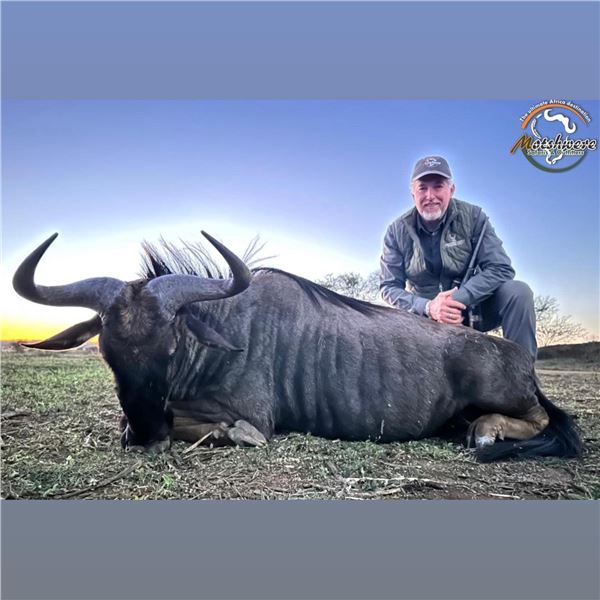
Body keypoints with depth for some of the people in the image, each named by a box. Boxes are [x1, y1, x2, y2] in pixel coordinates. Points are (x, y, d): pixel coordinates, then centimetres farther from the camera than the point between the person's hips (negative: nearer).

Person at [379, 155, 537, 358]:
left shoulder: (472, 217, -9)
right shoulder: (398, 231, -8)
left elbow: (501, 269, -15)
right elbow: (389, 287, -10)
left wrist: (458, 299, -30)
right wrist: (428, 307, -29)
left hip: (473, 307, 1)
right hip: (426, 316, 0)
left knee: (518, 292, -24)